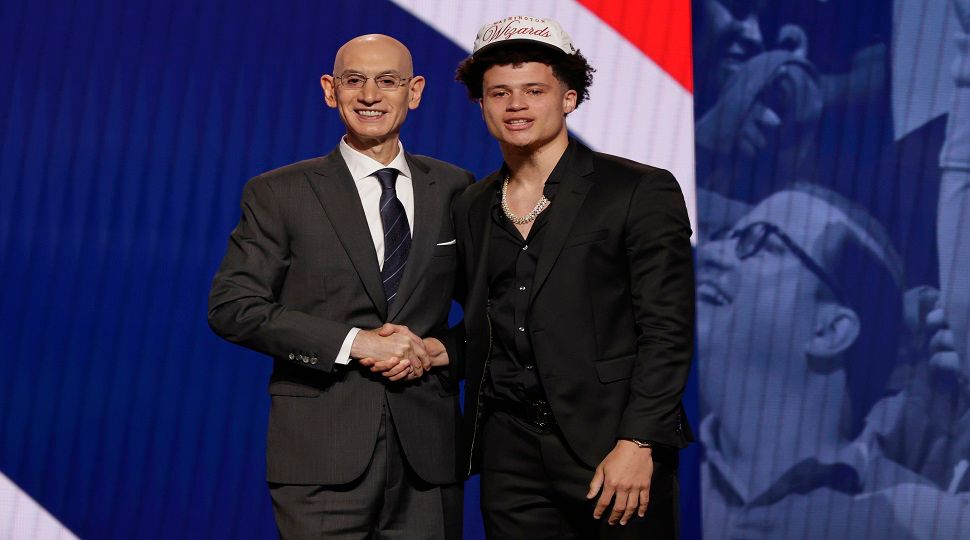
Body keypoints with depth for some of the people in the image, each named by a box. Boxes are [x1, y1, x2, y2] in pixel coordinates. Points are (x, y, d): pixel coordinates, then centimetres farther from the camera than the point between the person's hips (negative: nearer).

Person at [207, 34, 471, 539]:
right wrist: (353, 342, -14)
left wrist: (437, 350, -6)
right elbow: (231, 307, -6)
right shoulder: (278, 193, 2)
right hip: (324, 458, -2)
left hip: (428, 455, 3)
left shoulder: (454, 189, 10)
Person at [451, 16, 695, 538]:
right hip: (509, 453, 4)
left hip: (613, 447, -4)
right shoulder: (472, 208, 12)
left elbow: (667, 331, -9)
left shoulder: (641, 192, -4)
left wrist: (637, 442, -15)